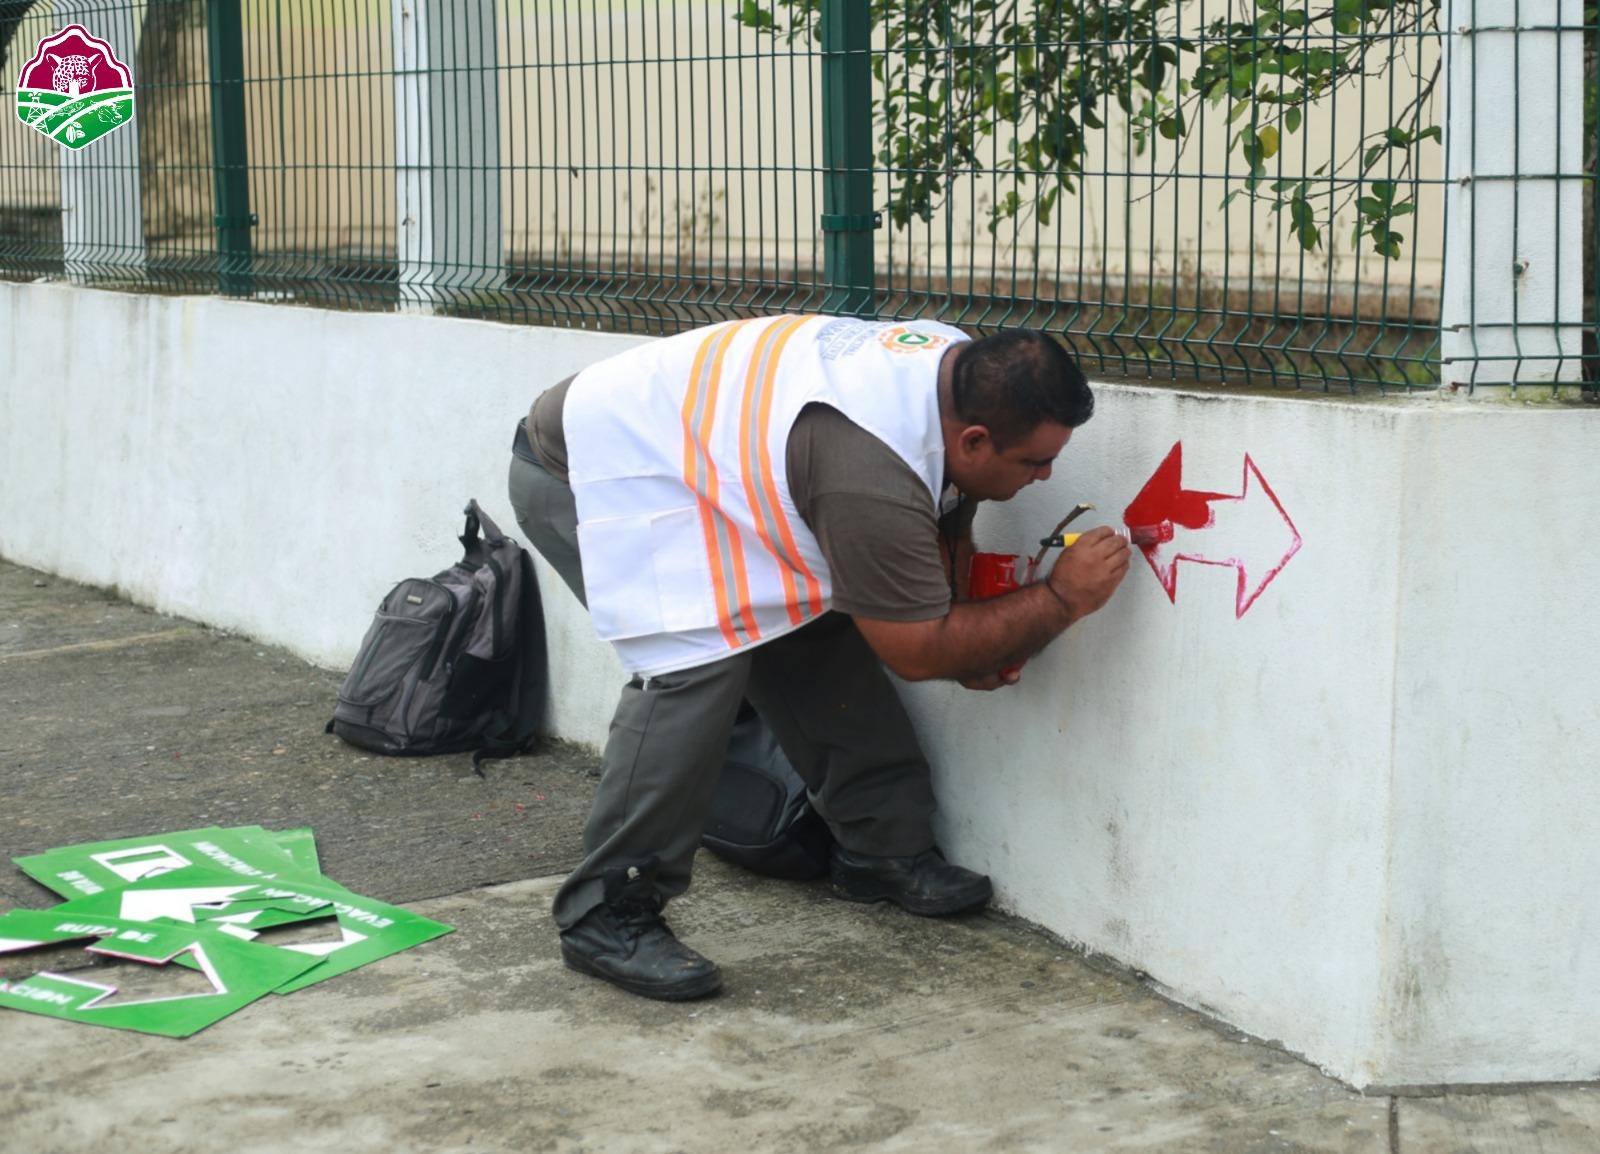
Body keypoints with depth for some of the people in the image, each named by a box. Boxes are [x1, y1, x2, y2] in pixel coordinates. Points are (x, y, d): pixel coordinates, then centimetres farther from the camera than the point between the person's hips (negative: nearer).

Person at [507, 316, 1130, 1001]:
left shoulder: (959, 370, -9)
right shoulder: (873, 476, -37)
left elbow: (944, 539, 7)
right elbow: (916, 653, -25)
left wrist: (966, 647, -8)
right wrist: (1062, 598, -21)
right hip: (582, 475, -10)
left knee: (811, 643, 5)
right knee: (699, 660, -25)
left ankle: (881, 850, 17)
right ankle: (605, 916, -18)